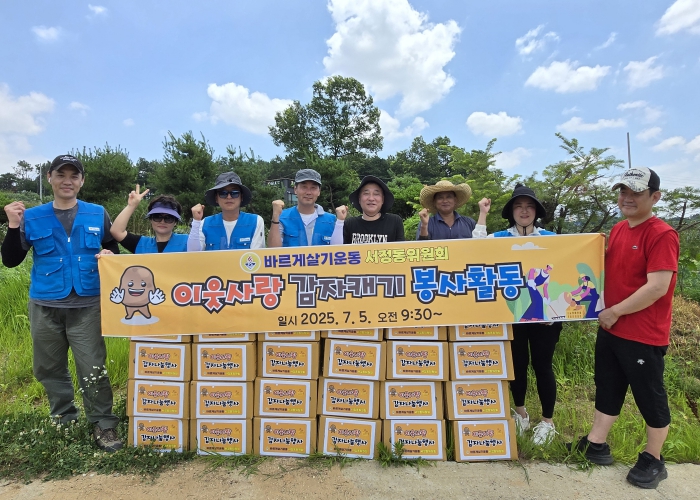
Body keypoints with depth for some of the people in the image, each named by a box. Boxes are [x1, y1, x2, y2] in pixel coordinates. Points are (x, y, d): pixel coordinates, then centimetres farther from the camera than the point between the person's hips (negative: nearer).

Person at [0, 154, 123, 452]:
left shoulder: (97, 214, 2)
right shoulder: (32, 217, 3)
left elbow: (113, 250, 10)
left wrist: (109, 256, -13)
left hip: (87, 306, -2)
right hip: (44, 306, 2)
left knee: (93, 369, -3)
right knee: (49, 369, 15)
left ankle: (103, 425, 9)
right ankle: (64, 419, 35)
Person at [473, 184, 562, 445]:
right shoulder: (500, 238, 3)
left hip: (544, 313, 0)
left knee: (542, 365, 8)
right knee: (517, 363, 14)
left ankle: (547, 421, 25)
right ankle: (520, 412, 35)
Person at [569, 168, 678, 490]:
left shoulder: (662, 235, -18)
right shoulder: (617, 230, 7)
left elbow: (657, 287, -24)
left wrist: (615, 312, -16)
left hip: (644, 336, -8)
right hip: (610, 329, 8)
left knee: (650, 398, 10)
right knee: (607, 389, 18)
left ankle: (653, 460, 29)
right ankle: (596, 445, 32)